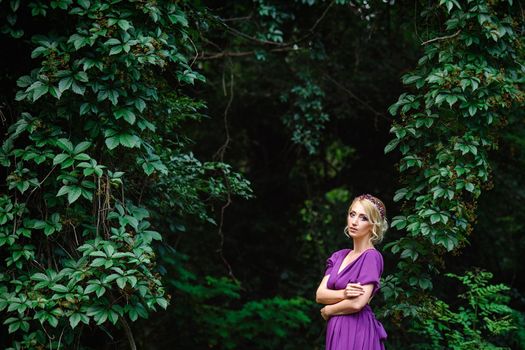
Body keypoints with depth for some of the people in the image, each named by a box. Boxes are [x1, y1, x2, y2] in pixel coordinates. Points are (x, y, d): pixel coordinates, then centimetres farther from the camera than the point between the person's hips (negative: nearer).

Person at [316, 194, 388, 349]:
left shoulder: (372, 257, -9)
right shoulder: (338, 256, 12)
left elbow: (357, 303, -18)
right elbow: (319, 295, 3)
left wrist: (327, 311, -2)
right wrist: (343, 294, -16)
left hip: (358, 331, -7)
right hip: (336, 330, 7)